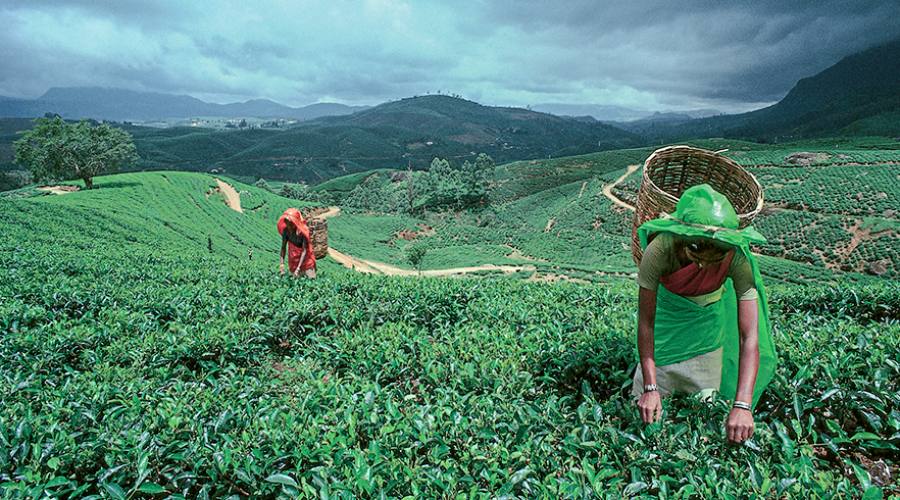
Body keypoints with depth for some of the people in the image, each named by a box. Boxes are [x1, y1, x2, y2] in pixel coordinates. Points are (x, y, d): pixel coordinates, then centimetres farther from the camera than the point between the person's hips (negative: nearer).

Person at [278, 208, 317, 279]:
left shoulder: (303, 231, -28)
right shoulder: (286, 230, -18)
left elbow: (304, 251, -27)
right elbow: (283, 247, -11)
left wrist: (298, 268, -31)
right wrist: (282, 263, -19)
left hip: (305, 257, -3)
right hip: (293, 258, 3)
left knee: (311, 278, -3)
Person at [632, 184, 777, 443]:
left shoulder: (738, 257, -36)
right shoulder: (660, 250, -39)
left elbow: (750, 337, -36)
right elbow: (646, 323, -31)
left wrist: (742, 406, -45)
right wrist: (650, 389, -36)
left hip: (710, 313, 1)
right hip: (667, 303, 0)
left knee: (705, 396, 9)